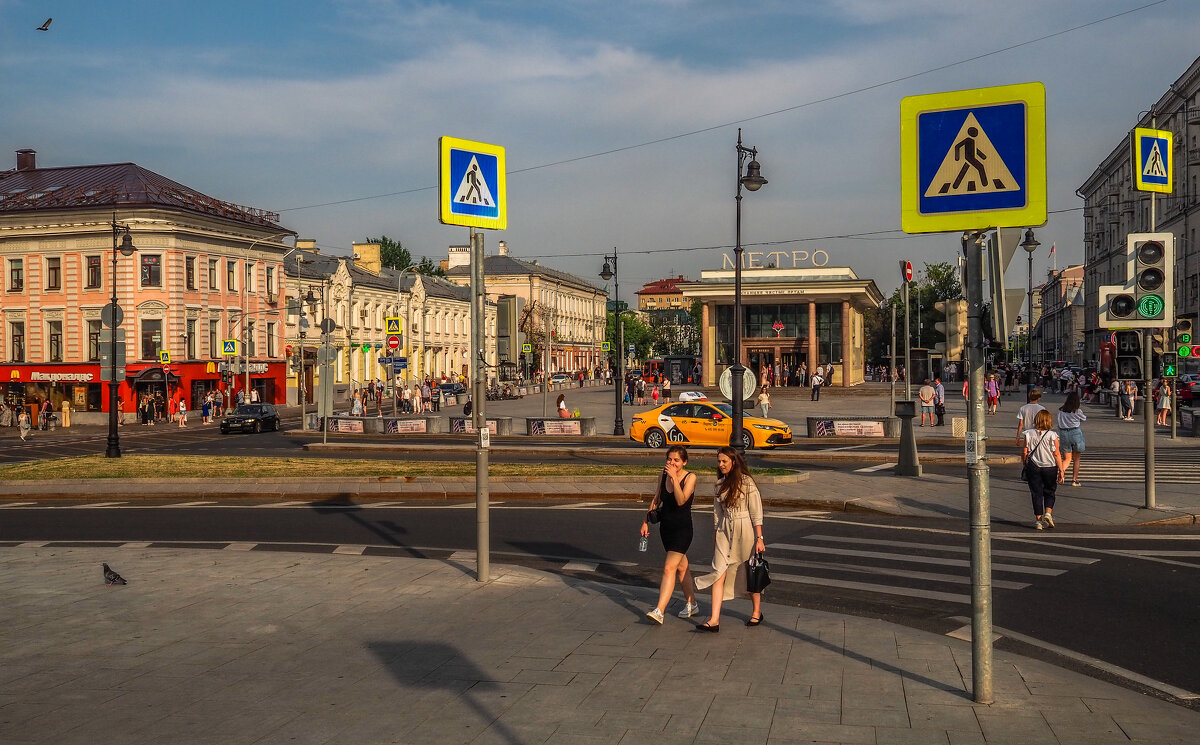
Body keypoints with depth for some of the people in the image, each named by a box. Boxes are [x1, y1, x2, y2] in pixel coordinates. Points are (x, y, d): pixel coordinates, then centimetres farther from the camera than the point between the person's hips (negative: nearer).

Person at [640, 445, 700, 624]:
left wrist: (674, 477, -31)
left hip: (683, 528, -6)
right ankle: (692, 604, 33)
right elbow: (656, 499, 15)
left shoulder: (690, 477, -13)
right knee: (681, 566, 18)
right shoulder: (663, 475, 3)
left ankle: (659, 611, -20)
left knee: (669, 568, -15)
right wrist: (646, 521, 13)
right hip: (666, 527, 6)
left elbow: (681, 501, -26)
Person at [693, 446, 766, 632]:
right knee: (719, 572, -6)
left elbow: (756, 512, -9)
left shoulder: (747, 482, -9)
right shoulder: (720, 484, 10)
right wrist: (715, 537, 18)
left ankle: (757, 612, 29)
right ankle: (714, 620, -10)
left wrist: (759, 539, -12)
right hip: (724, 531, 5)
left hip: (745, 530, -5)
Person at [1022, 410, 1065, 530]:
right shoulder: (1052, 435, -8)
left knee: (1036, 493, 6)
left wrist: (1025, 465, 15)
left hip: (1033, 467, 1)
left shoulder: (1028, 433, -4)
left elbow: (1024, 452, -1)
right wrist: (1061, 470, -2)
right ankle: (1048, 513, -3)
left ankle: (1038, 520, 6)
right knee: (1049, 492, 16)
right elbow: (1056, 454, -8)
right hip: (1050, 467, -1)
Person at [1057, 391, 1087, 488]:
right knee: (1076, 459, 13)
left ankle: (1061, 471, -21)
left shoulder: (1061, 410, -1)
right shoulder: (1077, 411, -11)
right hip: (1075, 433, -2)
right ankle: (1074, 480, 15)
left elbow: (1057, 421, 5)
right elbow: (1084, 419, 7)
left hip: (1063, 434, 3)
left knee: (1067, 458, 10)